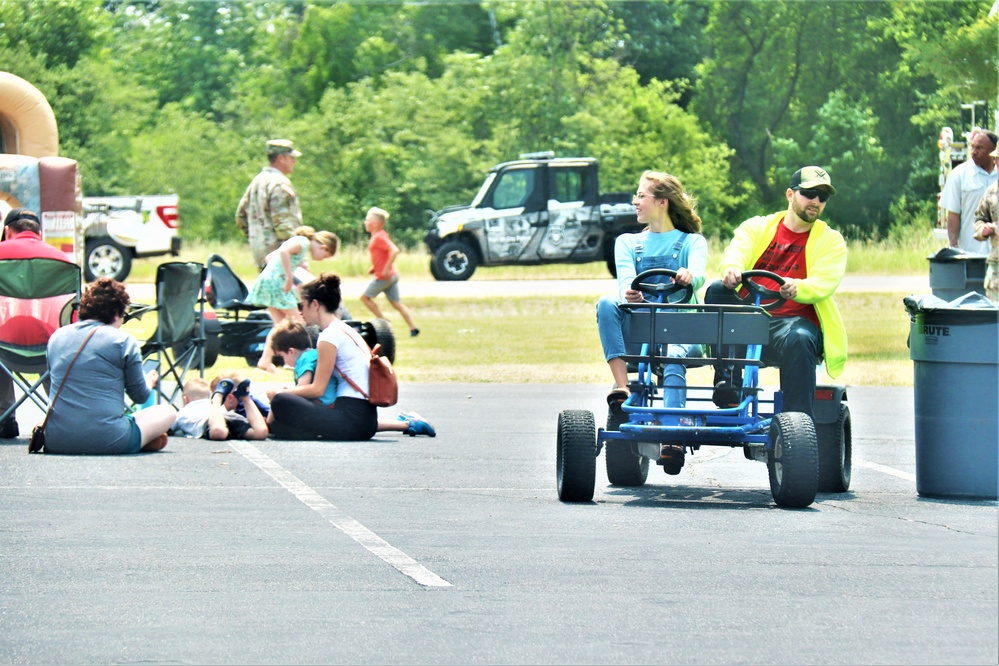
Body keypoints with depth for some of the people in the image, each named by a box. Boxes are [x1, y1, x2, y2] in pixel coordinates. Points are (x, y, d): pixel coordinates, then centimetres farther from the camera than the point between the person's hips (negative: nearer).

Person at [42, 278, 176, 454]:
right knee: (167, 412, 16)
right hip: (106, 442, -5)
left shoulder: (56, 337, 10)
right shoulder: (123, 340, -5)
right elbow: (140, 396, 5)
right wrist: (150, 381, 30)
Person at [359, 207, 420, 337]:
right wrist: (374, 267, 17)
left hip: (384, 276, -9)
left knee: (365, 297, 3)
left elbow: (394, 251, -28)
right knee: (397, 303, 8)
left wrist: (386, 269, -26)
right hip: (393, 275, 9)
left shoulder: (379, 237, -17)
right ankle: (413, 327, 3)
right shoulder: (377, 236, 13)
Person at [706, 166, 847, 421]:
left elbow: (824, 283, -6)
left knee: (798, 340, -37)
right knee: (717, 290, -26)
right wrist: (731, 269, -31)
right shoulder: (757, 227, 17)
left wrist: (796, 288, -31)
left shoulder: (831, 241, 13)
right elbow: (736, 252, -4)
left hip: (795, 320, -2)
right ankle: (727, 391, -30)